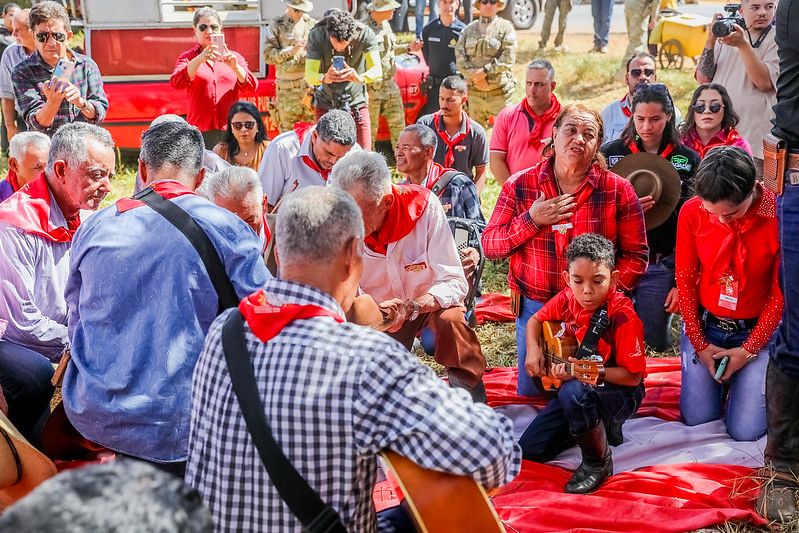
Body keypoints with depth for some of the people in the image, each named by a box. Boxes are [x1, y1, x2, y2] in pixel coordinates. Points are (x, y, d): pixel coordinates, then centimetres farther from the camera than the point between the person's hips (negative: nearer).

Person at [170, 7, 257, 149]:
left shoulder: (234, 57, 15)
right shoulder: (187, 58, 10)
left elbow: (251, 87, 2)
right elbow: (176, 83, -9)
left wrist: (235, 67, -16)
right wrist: (200, 59, -23)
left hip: (230, 130, 1)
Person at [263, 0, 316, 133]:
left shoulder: (313, 24, 8)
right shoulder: (276, 26, 2)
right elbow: (268, 56, -5)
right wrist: (291, 50, -15)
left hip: (311, 83, 1)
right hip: (287, 87, -1)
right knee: (287, 127, 3)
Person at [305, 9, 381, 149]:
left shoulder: (365, 34, -19)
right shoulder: (316, 36, -19)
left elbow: (377, 70, -26)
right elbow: (309, 75, -23)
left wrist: (360, 78, -48)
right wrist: (325, 78, -46)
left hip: (357, 103, 0)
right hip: (325, 105, 0)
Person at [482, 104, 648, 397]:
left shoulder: (618, 191, -5)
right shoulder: (520, 185, -1)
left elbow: (635, 255, -4)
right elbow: (489, 245, -2)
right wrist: (531, 220, -15)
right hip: (534, 309, 1)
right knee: (529, 395, 11)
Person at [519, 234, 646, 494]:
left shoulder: (622, 316, -27)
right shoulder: (568, 299, -9)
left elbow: (633, 376, -25)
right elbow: (536, 320, 11)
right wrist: (534, 350, -7)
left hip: (620, 393, -7)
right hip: (575, 387, 7)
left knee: (574, 392, -41)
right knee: (529, 450, 1)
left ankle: (598, 462, -15)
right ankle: (598, 426, 21)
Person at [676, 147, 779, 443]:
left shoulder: (779, 215, -21)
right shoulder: (691, 211, -14)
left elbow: (781, 293, -12)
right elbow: (685, 280, -3)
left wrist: (748, 350, -10)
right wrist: (700, 344, -3)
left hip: (757, 330, -2)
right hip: (704, 325, 2)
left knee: (745, 430, -5)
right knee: (696, 417, 3)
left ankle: (745, 374, 25)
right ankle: (718, 373, 32)